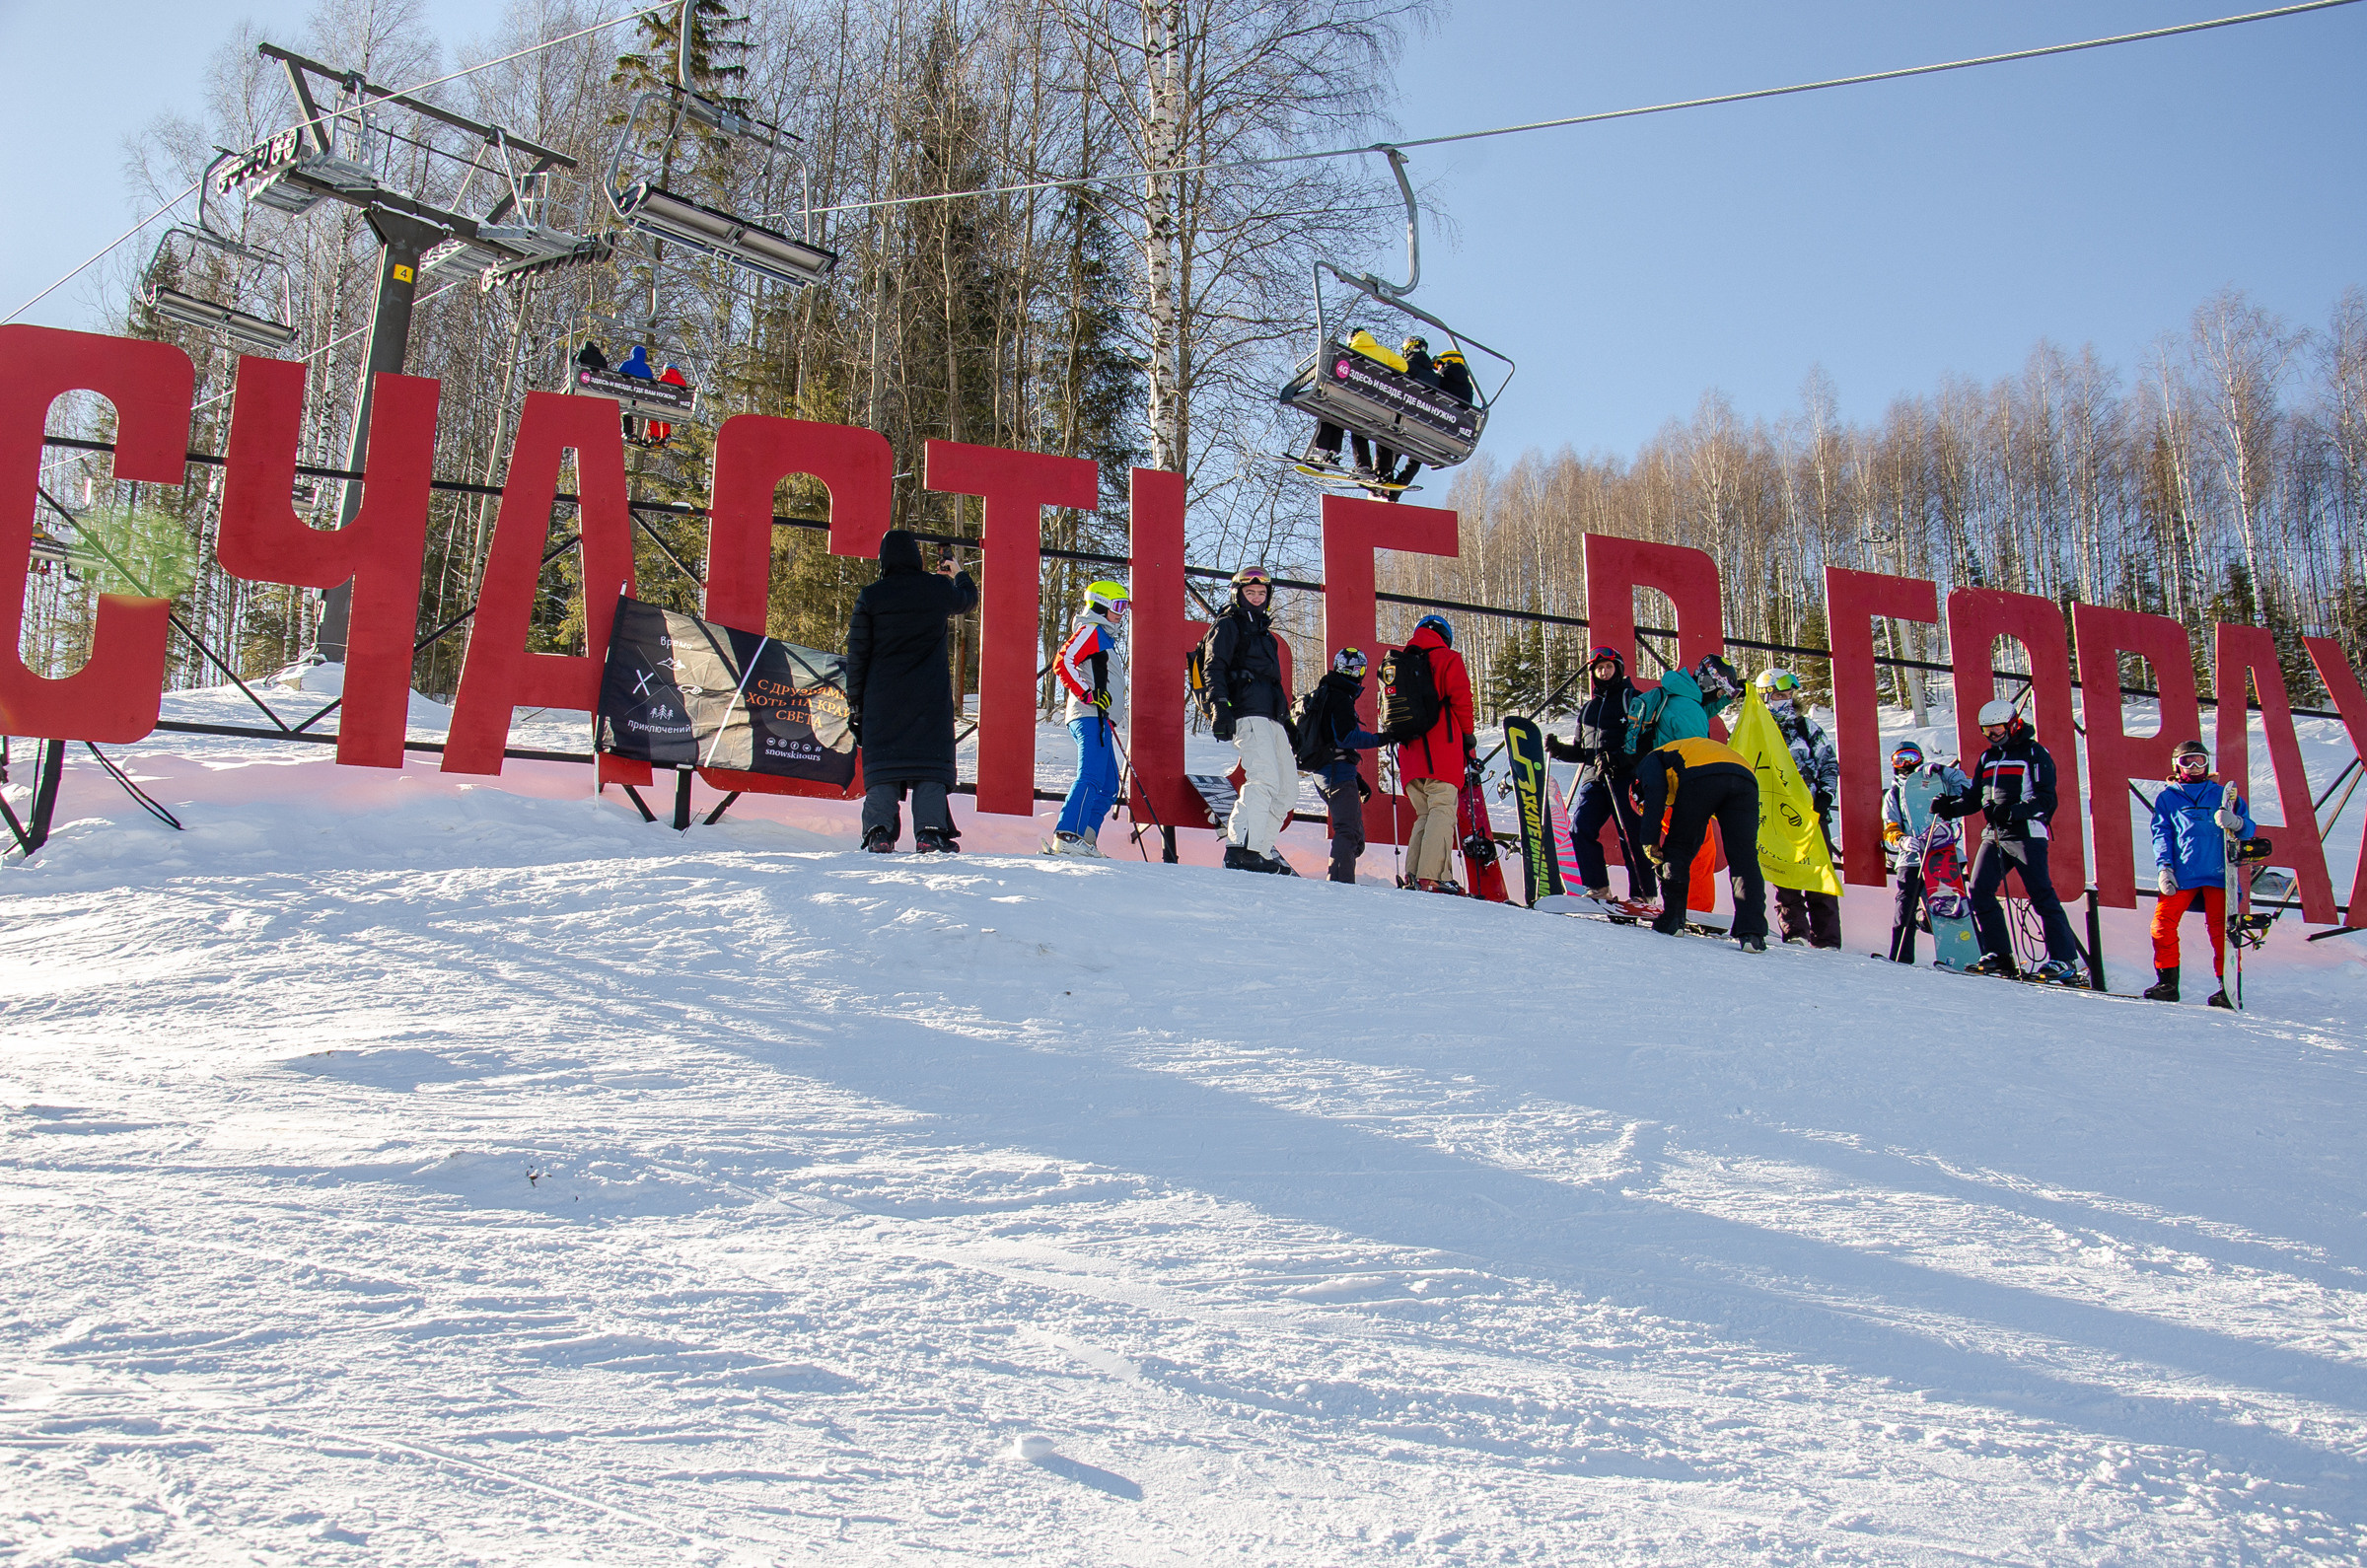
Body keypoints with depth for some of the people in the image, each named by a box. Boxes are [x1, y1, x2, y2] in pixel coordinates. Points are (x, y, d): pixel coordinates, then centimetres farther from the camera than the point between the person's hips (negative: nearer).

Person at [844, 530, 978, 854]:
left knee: (882, 763, 3)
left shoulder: (870, 597, 0)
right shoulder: (939, 590, 2)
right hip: (931, 695, 0)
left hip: (882, 696, 0)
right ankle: (930, 830, -8)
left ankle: (879, 830, -6)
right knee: (930, 759, 1)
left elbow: (857, 654, 2)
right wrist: (958, 574, 46)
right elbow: (969, 599, 25)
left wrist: (854, 702, 9)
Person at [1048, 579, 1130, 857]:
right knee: (1091, 777, -22)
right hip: (1090, 717, -11)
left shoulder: (1106, 638, 27)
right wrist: (1088, 694, -20)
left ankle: (1085, 840, 5)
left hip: (1100, 720, 11)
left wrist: (1114, 716, 27)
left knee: (1109, 787, 8)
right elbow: (1063, 663, -15)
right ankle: (1067, 836, -30)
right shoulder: (1090, 631, -2)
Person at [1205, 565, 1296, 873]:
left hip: (1272, 718, 9)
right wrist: (1221, 706, -21)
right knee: (1264, 778, -24)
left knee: (1287, 789, 4)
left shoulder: (1264, 633, 30)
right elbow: (1214, 668, -6)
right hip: (1247, 713, -9)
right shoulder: (1229, 625, 6)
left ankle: (1261, 847, 7)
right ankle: (1240, 849, -31)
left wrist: (1288, 723, 29)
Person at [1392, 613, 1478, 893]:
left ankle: (1413, 874, 0)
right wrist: (1470, 744, 5)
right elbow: (1461, 702, -2)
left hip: (1409, 752, 6)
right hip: (1442, 752, -6)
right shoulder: (1448, 659, 5)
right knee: (1442, 810, -10)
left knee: (1424, 814, 11)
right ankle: (1432, 876, -24)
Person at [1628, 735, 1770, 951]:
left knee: (1676, 850, 11)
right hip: (1746, 777, 5)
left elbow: (1654, 795, 5)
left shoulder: (1650, 760, 30)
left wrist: (1650, 842, 1)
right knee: (1744, 856, 4)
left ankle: (1671, 919, 8)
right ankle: (1752, 933, -9)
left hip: (1701, 778, -5)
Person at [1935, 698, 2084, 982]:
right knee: (1979, 891, -4)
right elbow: (1975, 798, 21)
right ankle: (1998, 955, 3)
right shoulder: (1987, 758, 20)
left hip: (2026, 833, -7)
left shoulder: (2034, 754, -1)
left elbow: (2044, 799, -10)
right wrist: (1949, 807, 2)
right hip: (1994, 834, 7)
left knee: (2041, 895, -9)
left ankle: (2064, 960, -7)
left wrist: (2013, 811, -26)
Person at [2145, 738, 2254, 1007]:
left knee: (2221, 928, -7)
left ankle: (2227, 985, 0)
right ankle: (2167, 982, 0)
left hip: (2217, 874, 0)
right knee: (2162, 923, -10)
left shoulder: (2222, 795, 16)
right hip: (2181, 875, 1)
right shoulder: (2166, 797, 16)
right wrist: (2164, 867, -7)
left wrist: (2235, 823, -14)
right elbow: (2161, 834, 8)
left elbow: (2248, 828, 11)